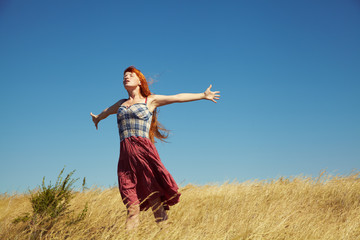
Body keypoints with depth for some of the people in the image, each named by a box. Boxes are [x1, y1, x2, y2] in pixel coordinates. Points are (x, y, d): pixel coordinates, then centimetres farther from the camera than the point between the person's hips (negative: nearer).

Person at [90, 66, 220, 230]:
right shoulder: (121, 104, 26)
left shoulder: (150, 100, 14)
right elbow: (107, 111, 47)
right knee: (130, 198, -2)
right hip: (125, 154, 3)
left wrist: (203, 95, 11)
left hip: (143, 150, -3)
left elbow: (178, 97, 13)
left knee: (152, 192, -9)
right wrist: (98, 117, 67)